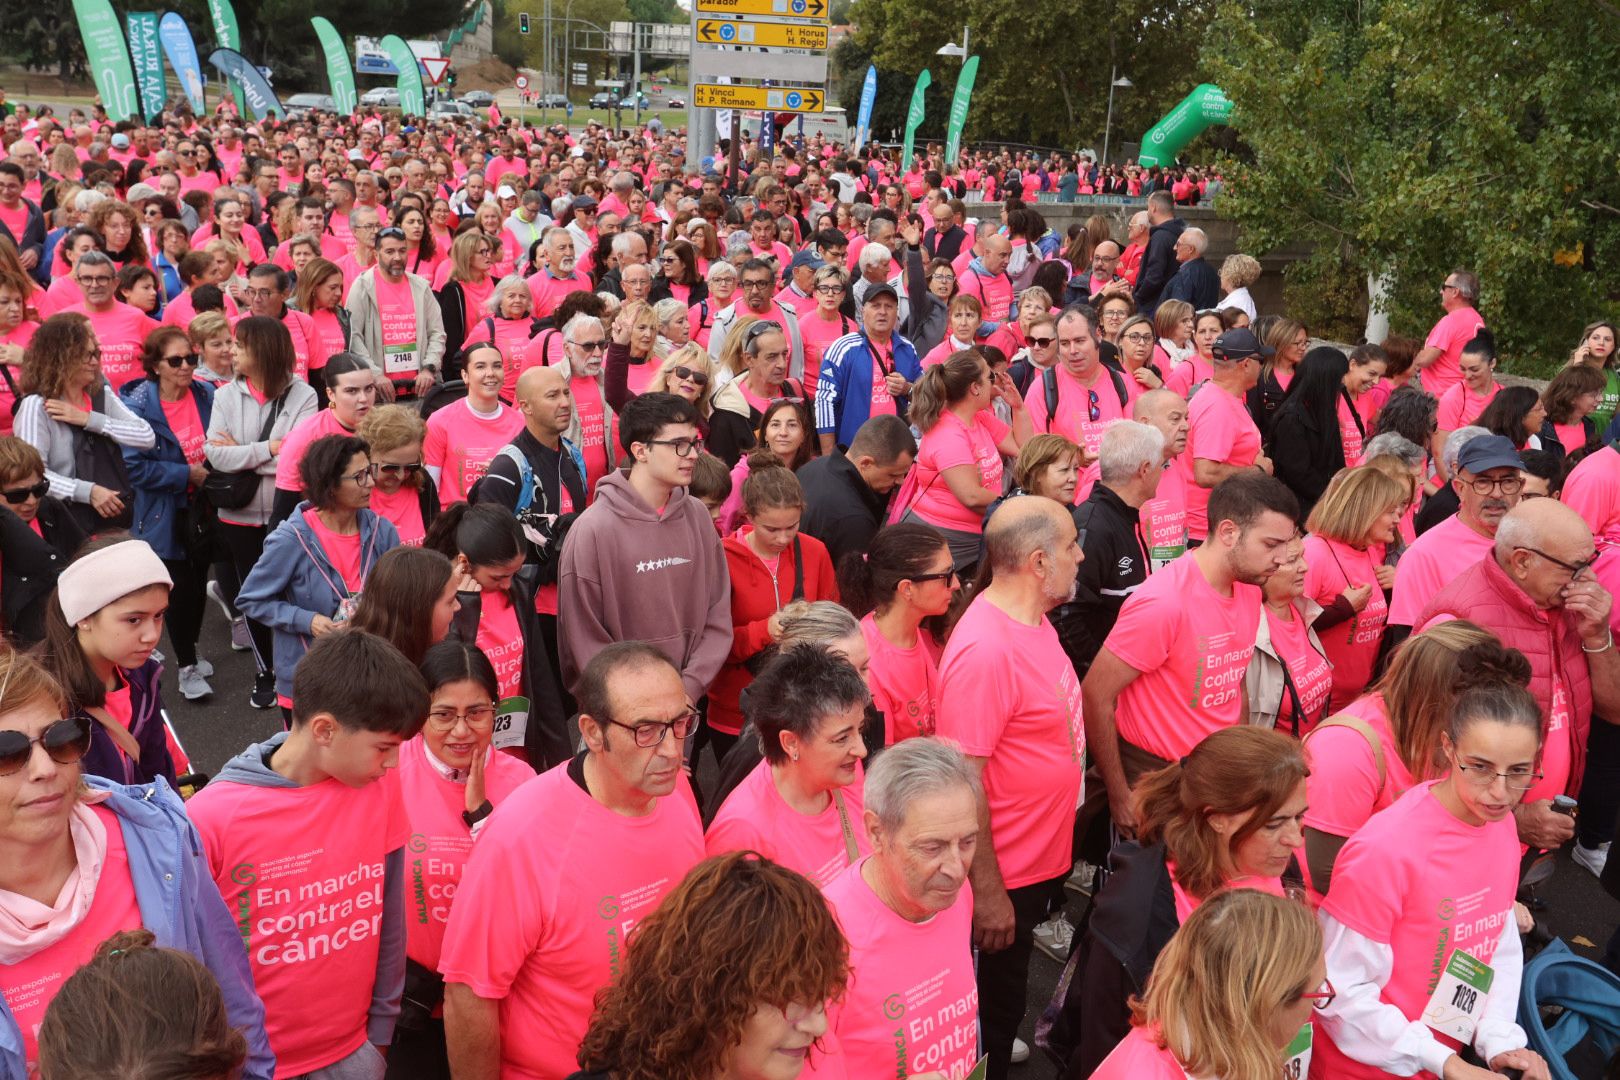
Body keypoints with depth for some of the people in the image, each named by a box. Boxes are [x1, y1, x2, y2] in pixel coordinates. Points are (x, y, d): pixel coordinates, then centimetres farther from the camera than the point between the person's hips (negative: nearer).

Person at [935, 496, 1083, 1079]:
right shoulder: (985, 649, -28)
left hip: (1044, 859, 8)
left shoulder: (1033, 618, 1)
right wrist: (988, 892, -21)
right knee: (994, 1008, 12)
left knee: (1008, 997, 25)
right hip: (1006, 877, -8)